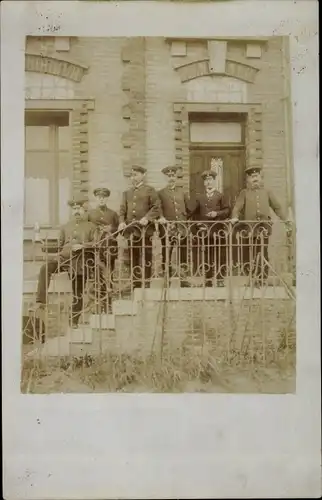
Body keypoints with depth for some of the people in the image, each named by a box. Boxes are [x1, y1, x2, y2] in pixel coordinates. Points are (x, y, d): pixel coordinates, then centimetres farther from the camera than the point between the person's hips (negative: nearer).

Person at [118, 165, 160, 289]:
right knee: (133, 259, 7)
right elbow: (123, 209, 13)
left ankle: (146, 282, 4)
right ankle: (135, 284, 14)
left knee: (146, 257, -1)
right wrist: (122, 222, -4)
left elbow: (156, 208, -5)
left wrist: (147, 218, -19)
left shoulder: (150, 190, 3)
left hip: (145, 229, -5)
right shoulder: (127, 193, 18)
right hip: (131, 230, 5)